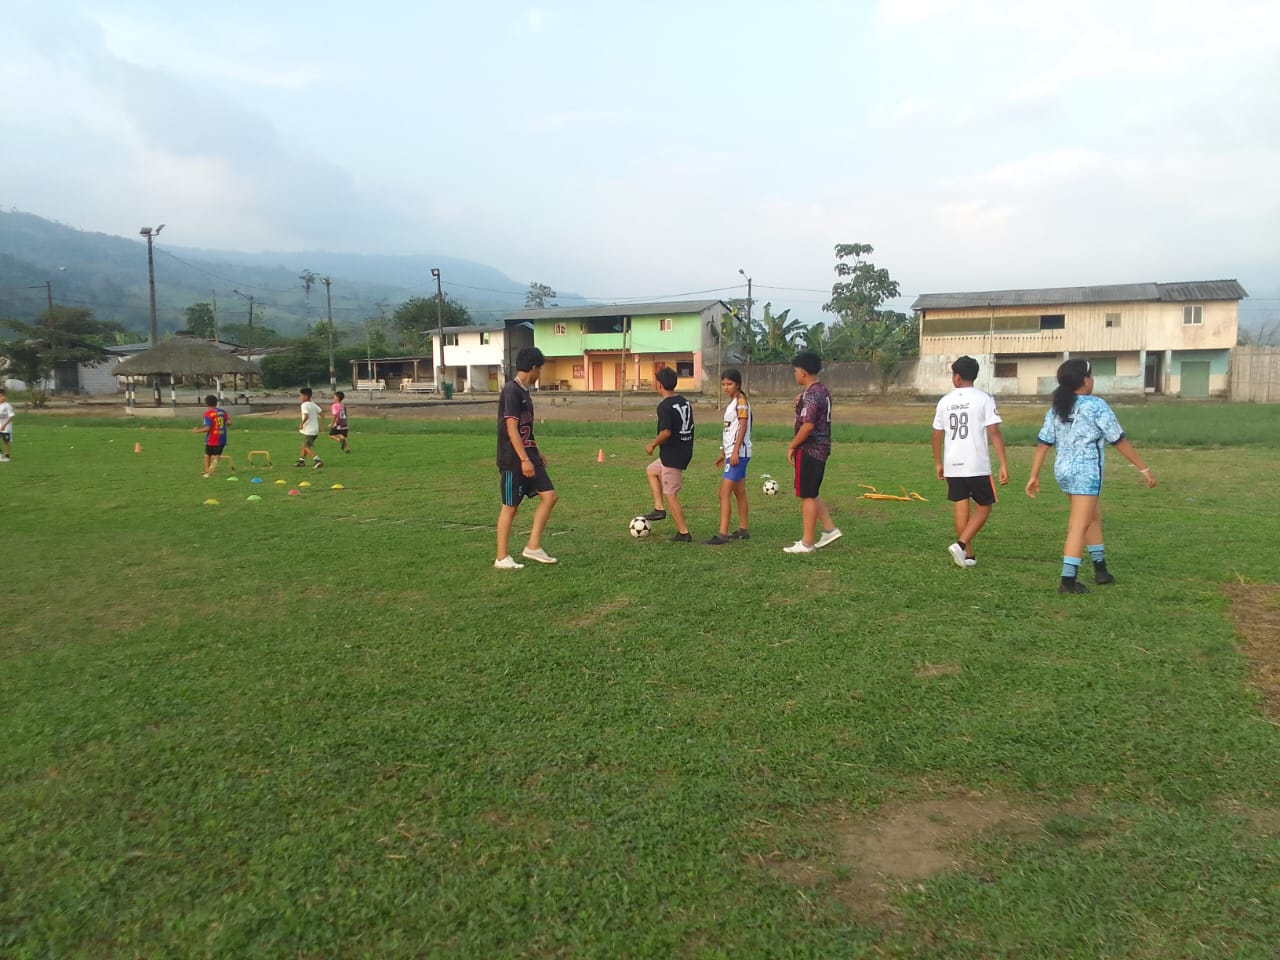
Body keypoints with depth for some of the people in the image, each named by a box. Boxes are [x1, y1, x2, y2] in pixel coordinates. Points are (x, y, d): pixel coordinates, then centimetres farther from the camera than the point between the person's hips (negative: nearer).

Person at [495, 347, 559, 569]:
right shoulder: (512, 390, -16)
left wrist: (536, 455, 24)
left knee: (549, 496, 4)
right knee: (510, 506, -1)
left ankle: (533, 547, 10)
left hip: (527, 456, 9)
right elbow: (511, 428, -21)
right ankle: (501, 558, 10)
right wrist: (525, 459, -23)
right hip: (513, 460, -9)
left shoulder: (523, 391, 13)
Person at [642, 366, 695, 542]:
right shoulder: (685, 402, 8)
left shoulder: (664, 406, -18)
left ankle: (683, 533, 5)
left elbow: (666, 432, -27)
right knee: (651, 470, 27)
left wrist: (652, 444, -10)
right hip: (685, 452, 9)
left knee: (670, 494, 1)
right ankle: (659, 508, 21)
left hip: (671, 455, -9)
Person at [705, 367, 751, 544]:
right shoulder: (731, 402, 16)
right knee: (739, 492, 14)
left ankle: (722, 533, -14)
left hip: (739, 452, -10)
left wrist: (735, 451, -24)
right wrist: (723, 453, 21)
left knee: (724, 493, -13)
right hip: (732, 452, 10)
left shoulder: (741, 401, -11)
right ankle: (743, 530, 22)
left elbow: (742, 427, -18)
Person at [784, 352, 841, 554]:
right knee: (811, 494, 19)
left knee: (807, 496, -2)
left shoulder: (810, 394, -19)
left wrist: (792, 446, -16)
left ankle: (806, 543, 6)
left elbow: (808, 425, -26)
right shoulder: (823, 390, 13)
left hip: (809, 450, -10)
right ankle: (829, 529, 19)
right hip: (821, 448, 10)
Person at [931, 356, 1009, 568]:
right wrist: (1004, 463, -9)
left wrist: (938, 463, 21)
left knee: (960, 508, 11)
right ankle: (961, 544, -6)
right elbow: (994, 432, -11)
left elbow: (937, 435, 9)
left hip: (952, 465, 3)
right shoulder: (984, 399, -6)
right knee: (983, 507, 11)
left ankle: (968, 555, 16)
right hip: (978, 465, -3)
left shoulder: (945, 401, 5)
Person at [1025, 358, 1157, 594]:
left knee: (1094, 516, 23)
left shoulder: (1056, 408, 6)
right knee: (1079, 526, -5)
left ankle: (1100, 568, 32)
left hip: (1063, 470, 7)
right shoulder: (1096, 406, -10)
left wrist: (1034, 476, 7)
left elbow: (1043, 444, 3)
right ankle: (1068, 580, -7)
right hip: (1086, 472, -7)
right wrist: (1144, 469, -1)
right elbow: (1119, 441, -8)